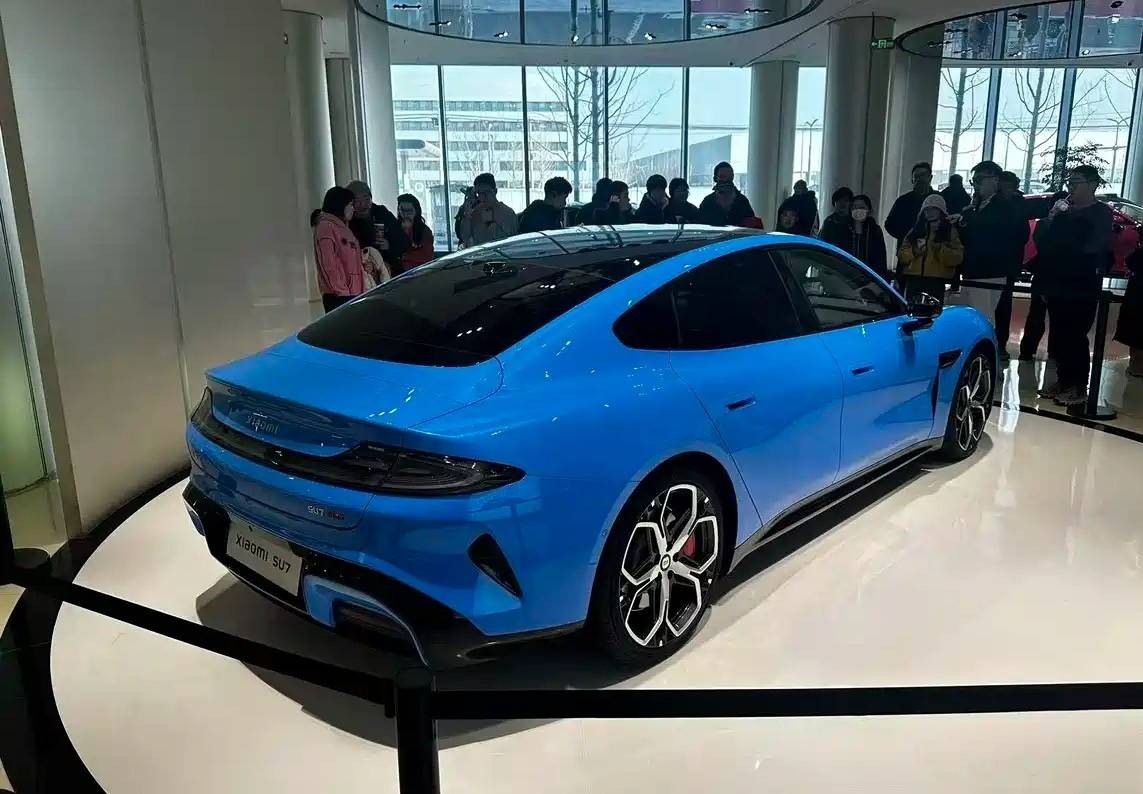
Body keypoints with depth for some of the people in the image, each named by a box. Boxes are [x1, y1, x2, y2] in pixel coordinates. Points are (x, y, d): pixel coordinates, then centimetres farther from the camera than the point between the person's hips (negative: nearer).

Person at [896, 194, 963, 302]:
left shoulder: (950, 231, 10)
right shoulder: (916, 230, 17)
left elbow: (957, 257, -2)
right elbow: (901, 254, 10)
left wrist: (941, 249, -17)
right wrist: (913, 252, -10)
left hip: (936, 281, -3)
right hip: (914, 279, 3)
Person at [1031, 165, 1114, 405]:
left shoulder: (1102, 213, -2)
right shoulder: (1062, 209, 13)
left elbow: (1090, 246, -15)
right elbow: (1040, 238, 6)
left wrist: (1057, 241, -6)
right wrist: (1051, 217, -9)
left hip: (1083, 286, -5)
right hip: (1057, 283, 5)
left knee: (1075, 336, -6)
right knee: (1058, 335, 8)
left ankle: (1078, 387, 3)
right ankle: (1063, 380, 19)